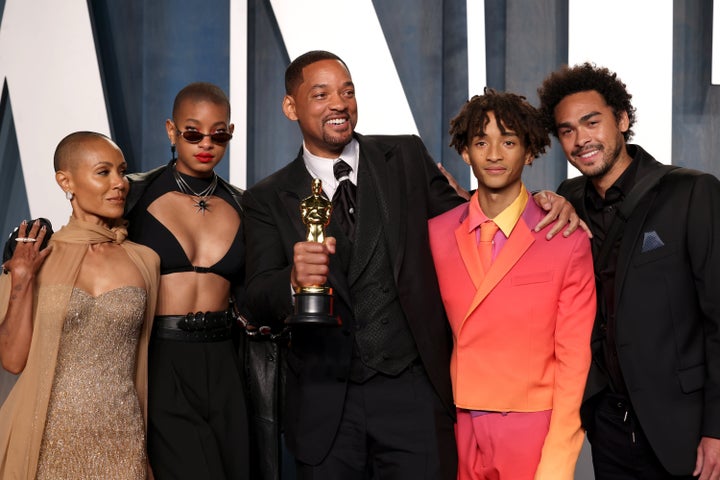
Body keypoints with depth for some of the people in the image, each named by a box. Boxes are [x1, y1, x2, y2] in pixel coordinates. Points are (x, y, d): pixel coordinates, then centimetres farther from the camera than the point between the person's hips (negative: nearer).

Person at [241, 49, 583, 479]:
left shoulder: (407, 157, 7)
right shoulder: (268, 199, 4)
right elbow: (259, 296, -6)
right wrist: (296, 280, -30)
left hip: (414, 391, 0)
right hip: (325, 406, 0)